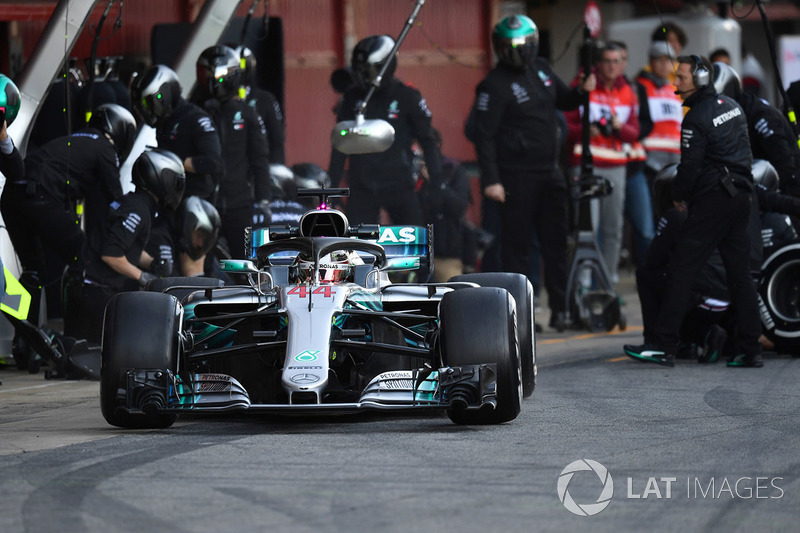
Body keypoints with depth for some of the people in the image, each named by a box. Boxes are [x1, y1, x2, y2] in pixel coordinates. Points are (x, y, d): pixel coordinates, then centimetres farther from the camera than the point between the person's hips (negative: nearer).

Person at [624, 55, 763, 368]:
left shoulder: (696, 119, -14)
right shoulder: (732, 106, 13)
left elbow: (690, 166, -15)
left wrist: (680, 196, 1)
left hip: (711, 201, -9)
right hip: (740, 196, 9)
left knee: (681, 271, -7)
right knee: (739, 272, 10)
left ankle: (663, 345, -10)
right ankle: (750, 349, 7)